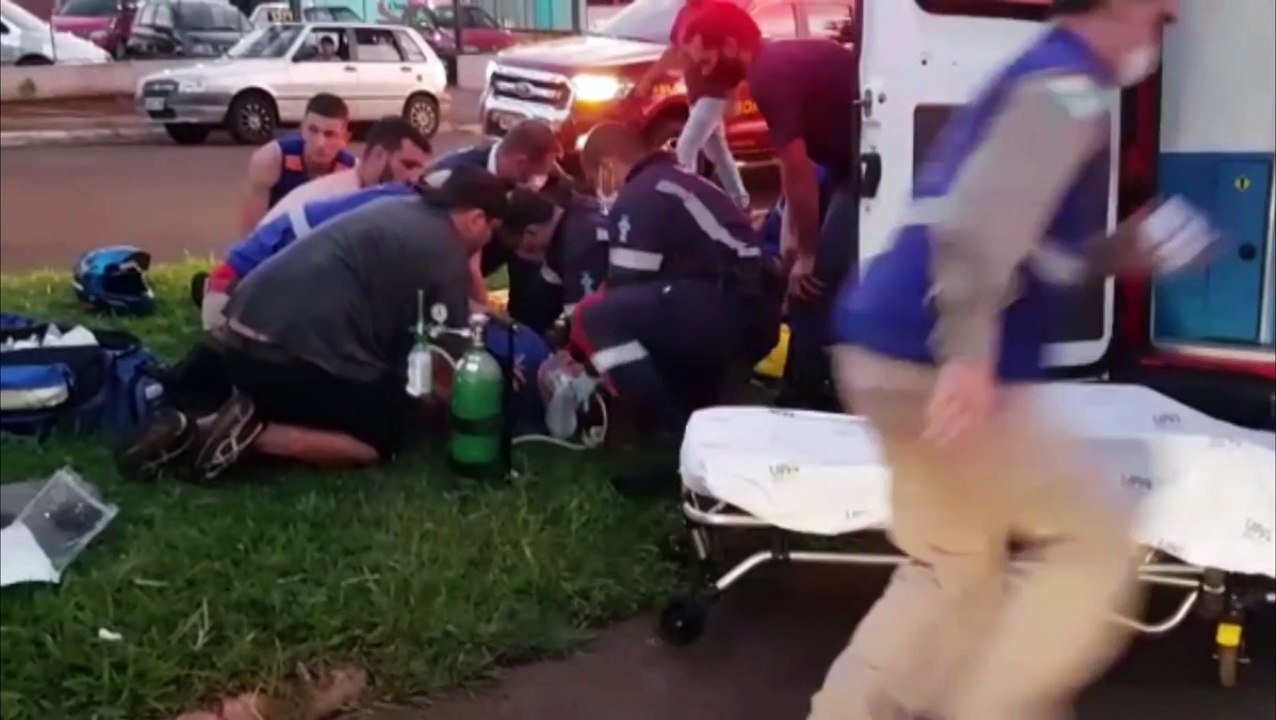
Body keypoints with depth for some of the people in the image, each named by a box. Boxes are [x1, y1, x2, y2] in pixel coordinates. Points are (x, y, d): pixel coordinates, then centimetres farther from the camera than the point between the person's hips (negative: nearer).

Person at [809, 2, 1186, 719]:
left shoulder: (1043, 81, 23)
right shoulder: (1067, 87, -8)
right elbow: (981, 218, -25)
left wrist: (1116, 252, 20)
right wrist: (970, 355, -31)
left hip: (893, 355, 10)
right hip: (934, 364, -10)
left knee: (956, 567, 18)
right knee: (1096, 539, 2)